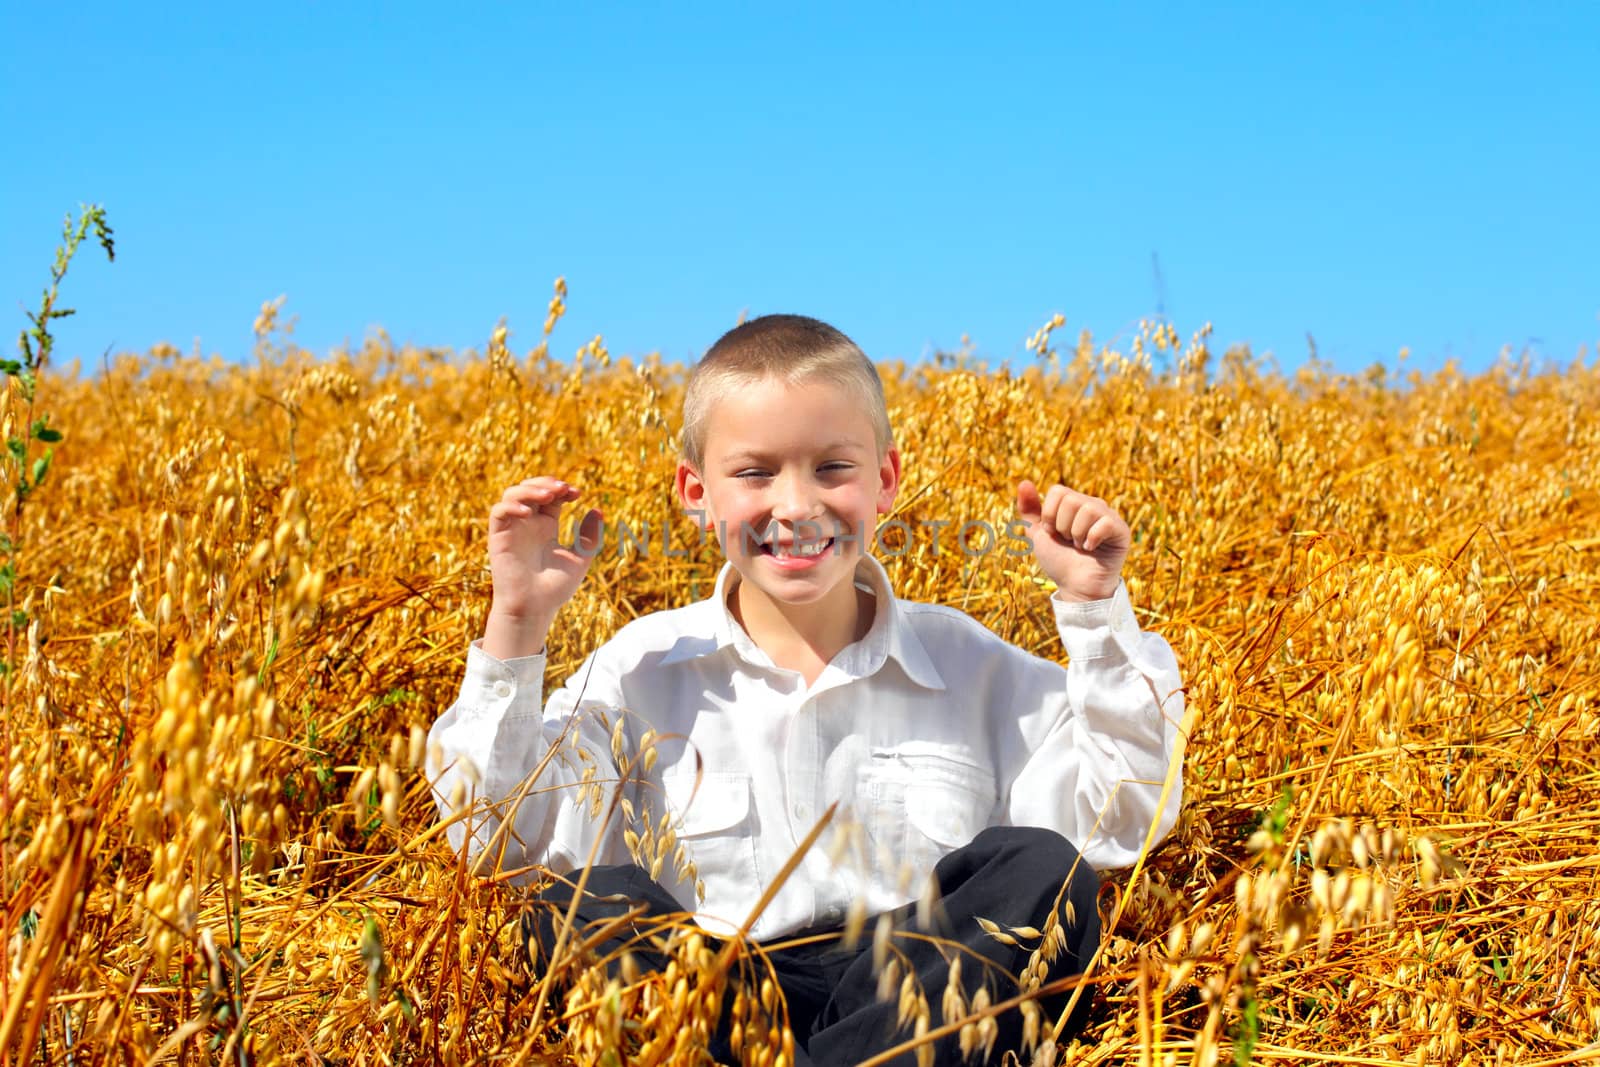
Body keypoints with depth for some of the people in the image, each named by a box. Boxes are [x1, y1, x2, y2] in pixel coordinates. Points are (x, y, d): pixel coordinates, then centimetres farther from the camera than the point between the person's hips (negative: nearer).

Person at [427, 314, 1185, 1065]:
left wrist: (1094, 609, 0)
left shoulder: (967, 665, 11)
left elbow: (1117, 826, 5)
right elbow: (502, 841, 1)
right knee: (585, 904, -25)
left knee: (1042, 870, -23)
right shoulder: (644, 668, 9)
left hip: (921, 994, 1)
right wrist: (515, 630, -5)